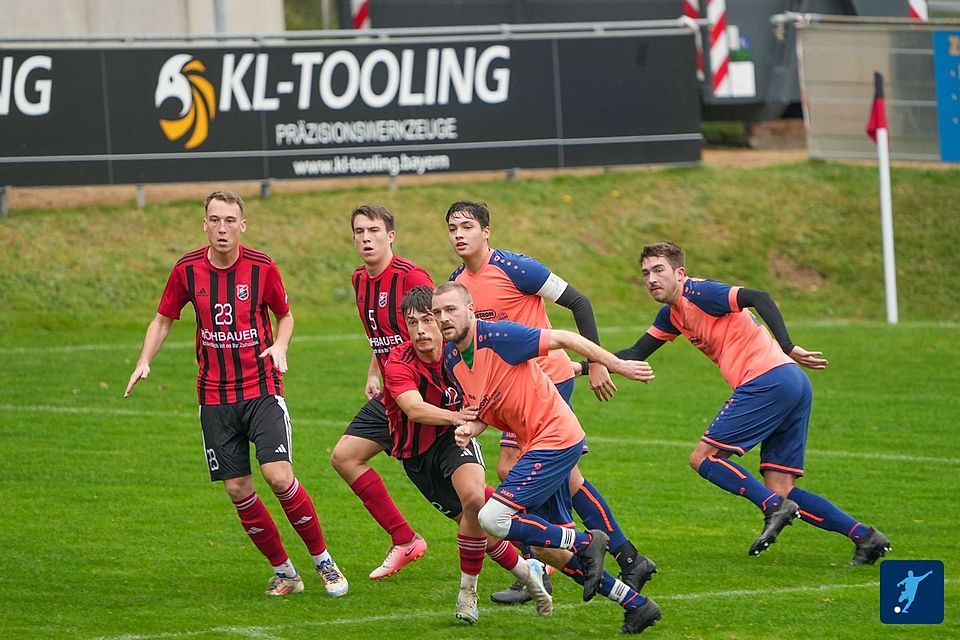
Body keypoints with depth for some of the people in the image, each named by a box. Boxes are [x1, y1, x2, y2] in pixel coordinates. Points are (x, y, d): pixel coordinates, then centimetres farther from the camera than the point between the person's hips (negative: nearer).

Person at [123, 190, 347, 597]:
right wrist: (144, 362, -4)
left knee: (279, 476, -16)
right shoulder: (187, 269, -2)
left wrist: (280, 346, -11)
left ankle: (324, 561, 1)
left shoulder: (262, 268, -6)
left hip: (261, 388, -3)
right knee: (237, 489, 0)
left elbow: (285, 315, 10)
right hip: (214, 395, 3)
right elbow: (163, 320, 11)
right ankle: (283, 571, 15)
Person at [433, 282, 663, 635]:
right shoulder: (451, 360, 6)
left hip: (556, 439, -9)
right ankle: (636, 604, 21)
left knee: (493, 518, -17)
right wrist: (469, 428, -7)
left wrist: (618, 365, -17)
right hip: (535, 445, 9)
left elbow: (564, 338, -16)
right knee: (546, 546, 12)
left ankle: (586, 543, -2)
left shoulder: (497, 335, -18)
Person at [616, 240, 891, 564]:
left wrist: (787, 348, -24)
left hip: (769, 379, -9)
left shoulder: (697, 293, -5)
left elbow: (758, 298, -17)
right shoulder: (672, 315, 22)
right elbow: (636, 353, 30)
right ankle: (864, 536, 0)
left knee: (703, 458, -6)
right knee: (781, 490, 6)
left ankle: (775, 508, -18)